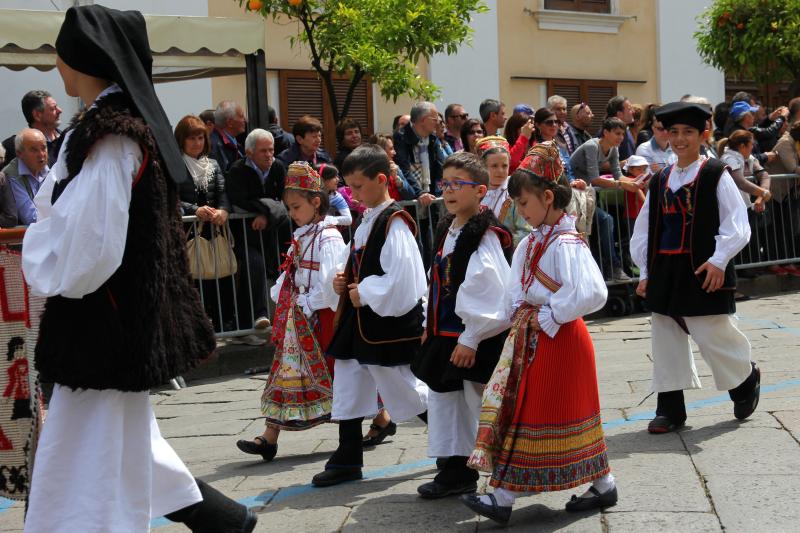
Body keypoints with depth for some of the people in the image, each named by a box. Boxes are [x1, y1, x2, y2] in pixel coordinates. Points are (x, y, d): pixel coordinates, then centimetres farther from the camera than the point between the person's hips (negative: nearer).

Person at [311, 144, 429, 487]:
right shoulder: (367, 220, 12)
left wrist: (364, 294, -16)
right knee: (348, 389, 12)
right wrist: (343, 281, 5)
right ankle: (347, 461, 22)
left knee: (407, 391, 2)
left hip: (389, 321, -9)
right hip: (359, 320, 9)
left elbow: (401, 278, -24)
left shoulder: (394, 223, -17)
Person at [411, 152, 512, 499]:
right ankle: (455, 469, 27)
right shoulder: (447, 230, 11)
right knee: (444, 399, 15)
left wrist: (470, 340, -22)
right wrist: (430, 326, 18)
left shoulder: (485, 235, -17)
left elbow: (491, 291, -22)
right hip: (446, 335, 9)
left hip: (477, 340, -9)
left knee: (482, 406, -1)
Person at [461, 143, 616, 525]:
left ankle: (503, 498, 4)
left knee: (531, 417, -2)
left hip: (557, 337, -9)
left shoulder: (566, 244, -19)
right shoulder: (533, 241, 9)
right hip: (533, 335, 9)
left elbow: (591, 294, -30)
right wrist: (521, 312, -3)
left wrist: (547, 318, -21)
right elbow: (517, 285, 17)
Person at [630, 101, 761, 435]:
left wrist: (719, 261, -16)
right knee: (667, 341, 7)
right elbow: (644, 230, 14)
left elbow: (735, 224, -9)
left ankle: (746, 379, 28)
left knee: (713, 335, -2)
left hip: (703, 272, -5)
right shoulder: (660, 181, 12)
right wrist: (645, 273, 9)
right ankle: (670, 409, 16)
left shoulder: (716, 175, -4)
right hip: (665, 274, 5)